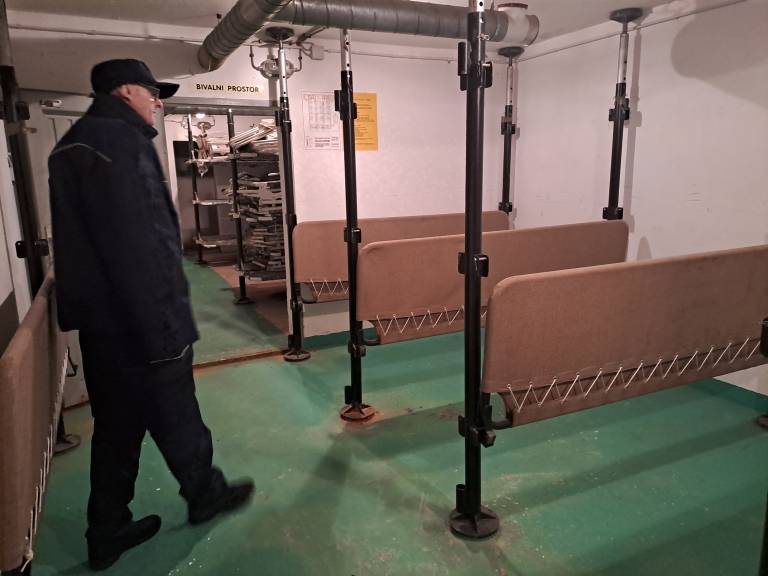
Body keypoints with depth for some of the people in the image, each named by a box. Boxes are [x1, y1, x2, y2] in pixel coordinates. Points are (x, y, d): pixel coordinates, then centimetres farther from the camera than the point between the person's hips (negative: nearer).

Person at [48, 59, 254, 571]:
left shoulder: (76, 142, 17)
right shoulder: (120, 139, -16)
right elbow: (139, 244, -26)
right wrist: (165, 326, -24)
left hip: (99, 318, 10)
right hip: (137, 318, -10)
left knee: (117, 424, 17)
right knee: (175, 417, 9)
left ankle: (108, 532, 29)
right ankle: (206, 495, 30)